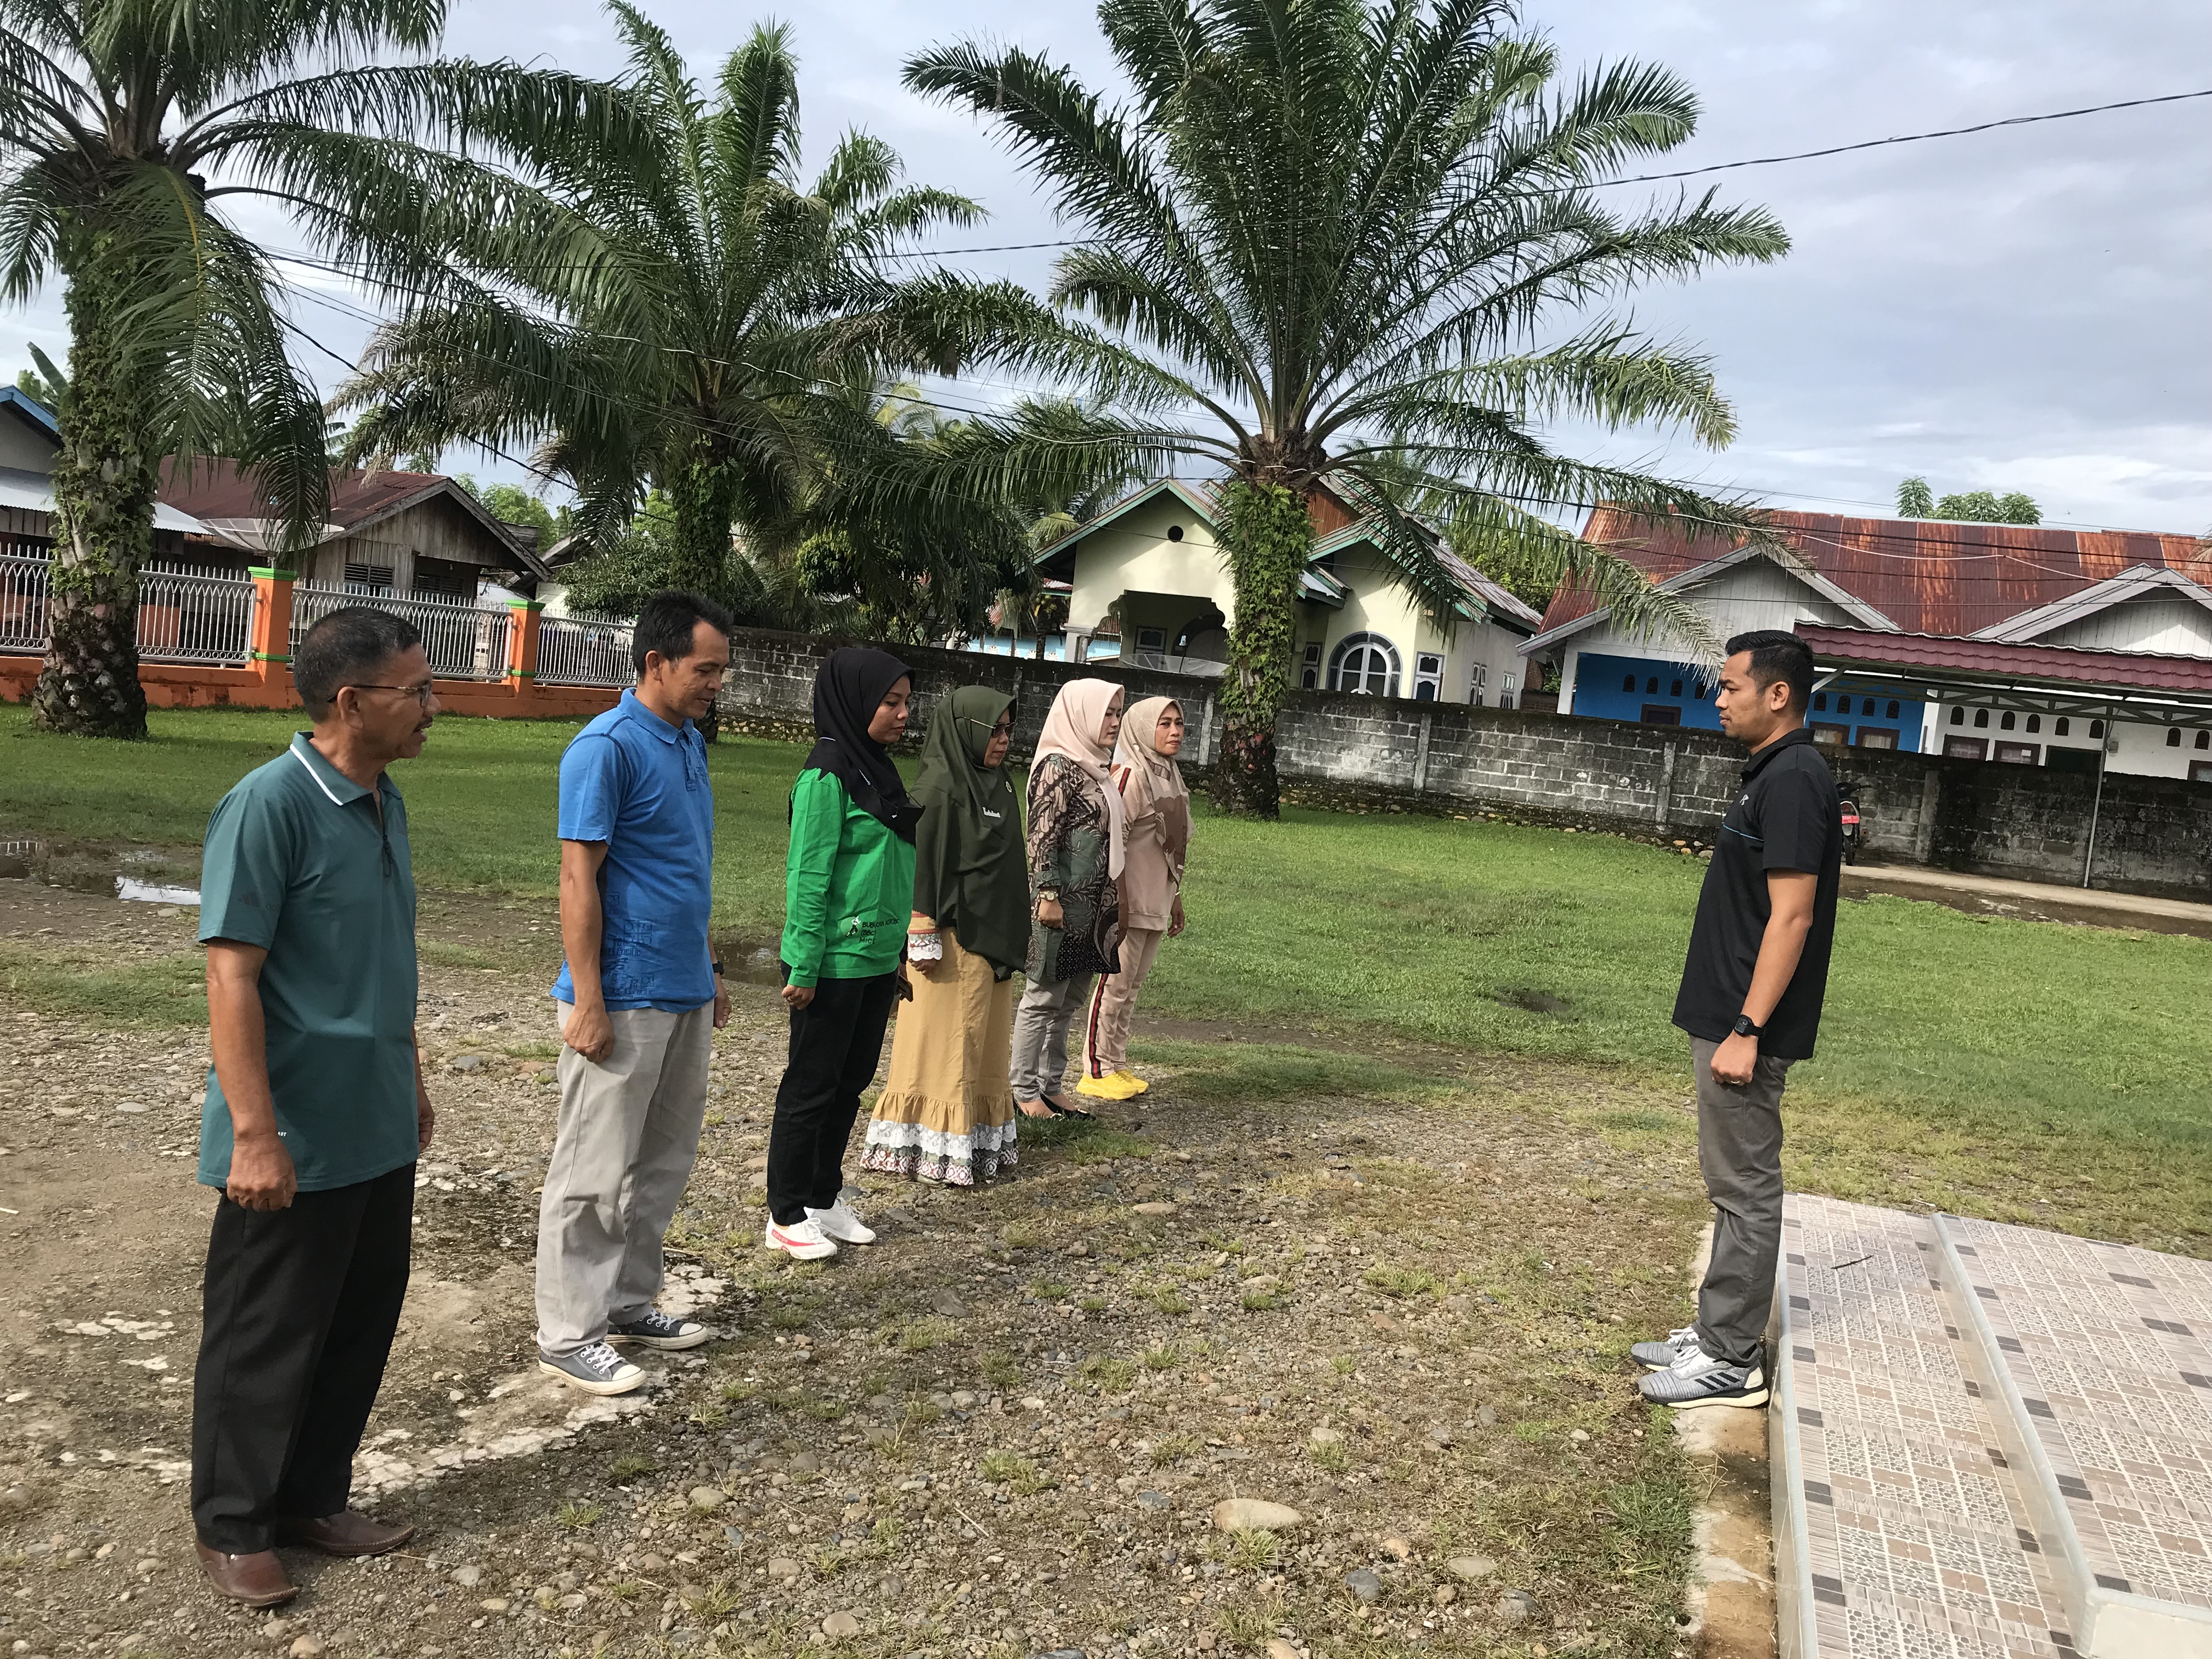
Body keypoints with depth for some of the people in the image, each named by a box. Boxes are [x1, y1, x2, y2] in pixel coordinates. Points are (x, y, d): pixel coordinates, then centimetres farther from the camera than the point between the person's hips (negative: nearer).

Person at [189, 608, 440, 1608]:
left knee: (359, 1327, 17)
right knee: (265, 1340, 8)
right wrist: (255, 1136, -22)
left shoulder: (385, 804, 7)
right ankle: (232, 1526, 27)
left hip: (377, 1132, 8)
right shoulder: (270, 804, -18)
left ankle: (312, 1498, 34)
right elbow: (231, 975, -20)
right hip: (296, 1142, -8)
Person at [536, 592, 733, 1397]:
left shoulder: (690, 742, 11)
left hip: (685, 996, 9)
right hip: (624, 999, -8)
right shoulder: (607, 747, -15)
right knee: (594, 1172, 1)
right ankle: (568, 1333, 12)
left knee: (663, 1162, 16)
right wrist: (588, 1004, -18)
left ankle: (628, 1301, 29)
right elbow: (579, 880, -16)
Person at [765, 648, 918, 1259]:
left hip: (877, 959, 8)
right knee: (811, 1086, 3)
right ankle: (787, 1216, 15)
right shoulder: (826, 777, -15)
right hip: (836, 961, -8)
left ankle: (825, 1199, 28)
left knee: (851, 1083, 16)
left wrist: (898, 953, 17)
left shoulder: (878, 772, 11)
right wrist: (804, 968, -18)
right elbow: (807, 876, -17)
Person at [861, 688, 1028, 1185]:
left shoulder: (996, 784, 13)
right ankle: (932, 1149, 6)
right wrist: (924, 936, -21)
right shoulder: (940, 788, -14)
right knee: (946, 1042, -2)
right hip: (955, 937, -9)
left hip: (992, 938, 9)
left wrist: (1016, 935, 20)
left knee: (984, 1042, 13)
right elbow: (922, 863, -17)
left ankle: (980, 1141, 22)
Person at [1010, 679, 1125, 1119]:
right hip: (1063, 903, -9)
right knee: (1044, 997, 0)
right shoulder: (1058, 767, -12)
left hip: (1092, 904, 9)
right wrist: (1049, 896, -20)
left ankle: (1050, 1086, 21)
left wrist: (1112, 900, 20)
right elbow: (1043, 837, -17)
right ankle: (1024, 1091, 9)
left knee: (1069, 1000, 13)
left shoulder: (1095, 768, 14)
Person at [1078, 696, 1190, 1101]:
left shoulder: (1171, 775, 12)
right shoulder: (1131, 775, -15)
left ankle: (1117, 1065, 22)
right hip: (1131, 901, -9)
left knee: (1132, 986, 14)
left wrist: (1176, 898, 20)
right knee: (1115, 984, -2)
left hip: (1157, 902, 9)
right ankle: (1098, 1071, 7)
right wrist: (1119, 904, -22)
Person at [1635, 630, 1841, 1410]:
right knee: (1736, 1184, 16)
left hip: (1747, 1027, -10)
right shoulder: (1772, 775, 13)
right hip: (1728, 1016, 10)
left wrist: (1746, 1031, -23)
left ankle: (1732, 1360, 8)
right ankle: (1719, 1330, 27)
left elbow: (1792, 916, -22)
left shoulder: (1793, 781, -18)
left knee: (1744, 1187, -1)